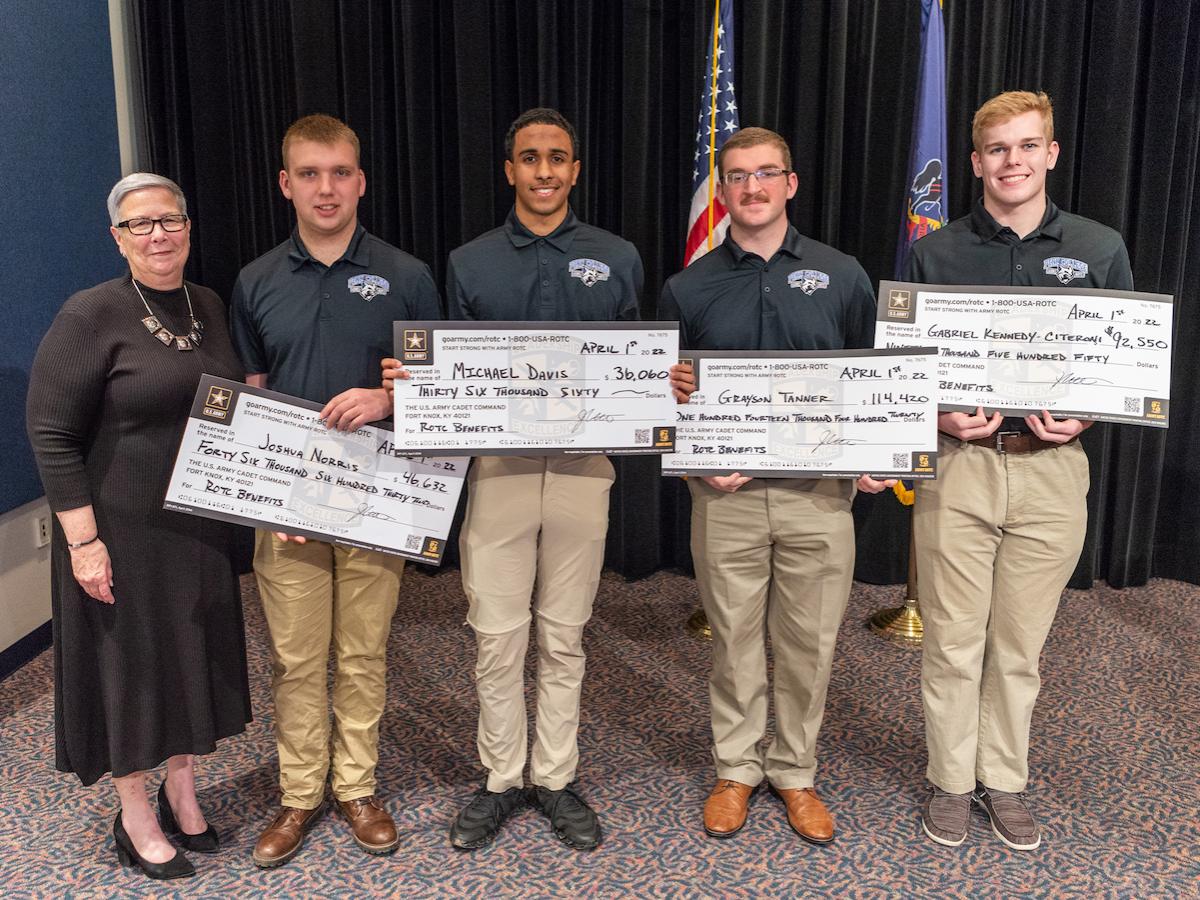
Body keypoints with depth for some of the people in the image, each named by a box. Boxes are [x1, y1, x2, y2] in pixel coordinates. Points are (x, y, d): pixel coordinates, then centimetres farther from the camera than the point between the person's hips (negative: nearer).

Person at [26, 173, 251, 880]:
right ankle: (136, 818, 28)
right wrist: (83, 540, -17)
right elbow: (51, 435, -14)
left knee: (194, 656, 16)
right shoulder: (90, 316, -13)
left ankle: (182, 793, 37)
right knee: (132, 662, 8)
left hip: (202, 528, 6)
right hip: (123, 532, -5)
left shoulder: (211, 307, 5)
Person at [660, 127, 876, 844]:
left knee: (809, 642, 9)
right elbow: (670, 399, 9)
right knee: (735, 637, 11)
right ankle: (736, 768, 30)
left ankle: (795, 771, 29)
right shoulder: (688, 288, 5)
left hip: (819, 492, 0)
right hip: (726, 494, 0)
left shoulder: (842, 276, 5)